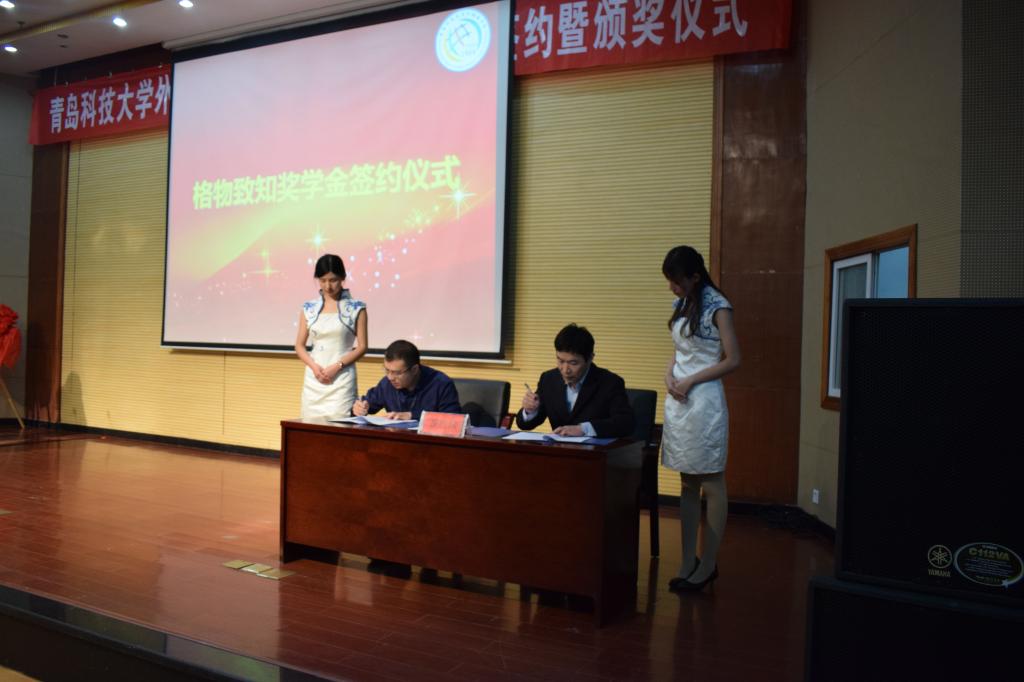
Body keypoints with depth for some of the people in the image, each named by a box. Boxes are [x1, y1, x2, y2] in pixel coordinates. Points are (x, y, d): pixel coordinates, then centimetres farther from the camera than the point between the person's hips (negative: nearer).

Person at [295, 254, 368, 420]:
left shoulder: (356, 308, 0)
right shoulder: (309, 308, 8)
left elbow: (361, 347, -2)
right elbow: (299, 345, 10)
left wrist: (337, 366, -13)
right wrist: (314, 366, -8)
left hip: (342, 378, -3)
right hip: (313, 378, 3)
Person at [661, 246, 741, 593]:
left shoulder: (717, 307, -9)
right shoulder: (681, 305, 13)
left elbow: (732, 360, -11)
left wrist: (689, 381, -13)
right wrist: (668, 374, 0)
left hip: (703, 401, -8)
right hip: (678, 401, 8)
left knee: (711, 485, 2)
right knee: (688, 485, 10)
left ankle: (708, 564, 12)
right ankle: (688, 562, 16)